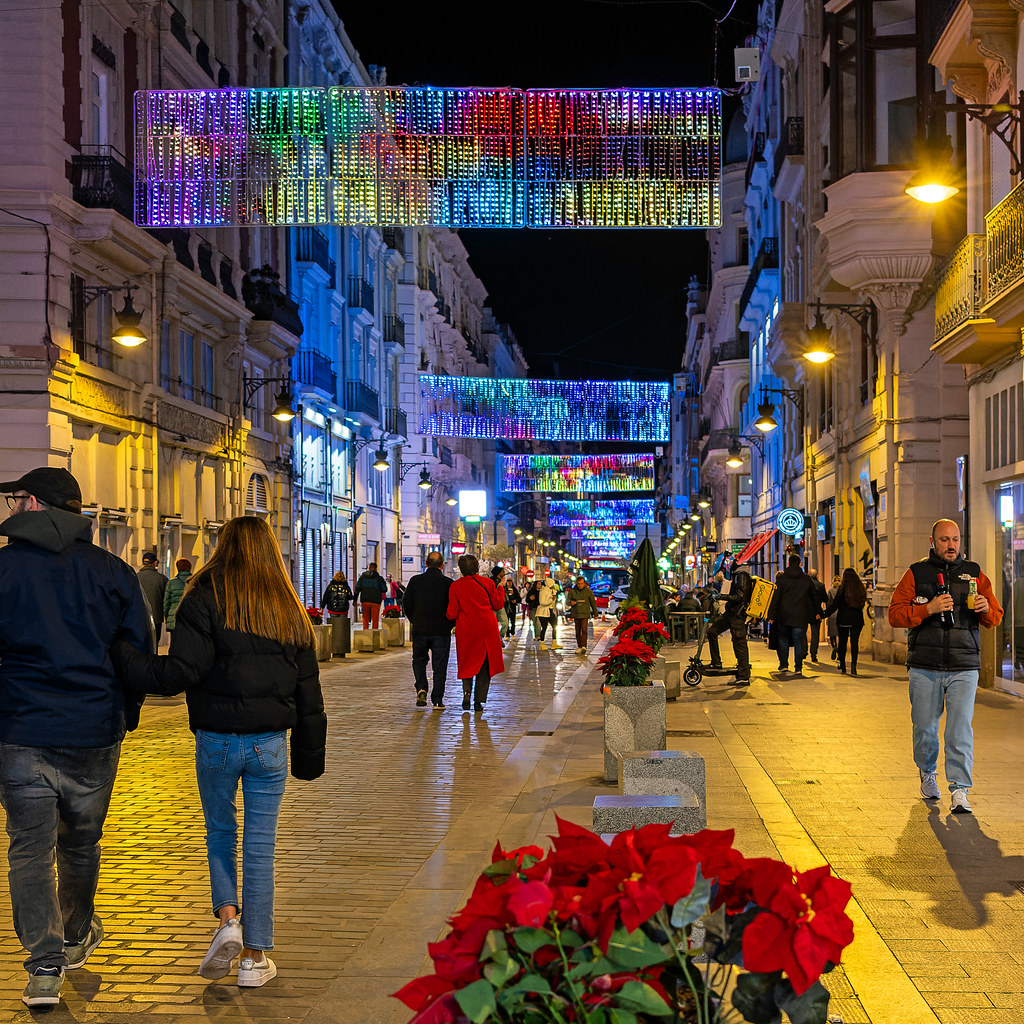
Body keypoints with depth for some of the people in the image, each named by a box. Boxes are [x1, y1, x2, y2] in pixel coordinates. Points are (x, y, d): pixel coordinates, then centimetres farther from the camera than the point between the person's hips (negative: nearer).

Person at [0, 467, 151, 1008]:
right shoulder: (114, 572, 3)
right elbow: (138, 652, 5)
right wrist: (125, 718, 16)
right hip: (95, 734, 3)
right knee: (80, 843, 19)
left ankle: (45, 966, -7)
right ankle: (76, 938, 37)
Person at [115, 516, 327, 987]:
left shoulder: (205, 599, -7)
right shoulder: (290, 609, 7)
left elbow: (183, 670, -18)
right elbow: (308, 690, 10)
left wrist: (122, 657, -13)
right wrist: (308, 754, 17)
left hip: (216, 740, -2)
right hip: (270, 742, 2)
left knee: (220, 833, 20)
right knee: (260, 846, 7)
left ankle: (228, 918, 1)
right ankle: (254, 956, 10)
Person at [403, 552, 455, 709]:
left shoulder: (415, 581, -3)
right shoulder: (448, 584, -6)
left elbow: (407, 605, 2)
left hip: (420, 630, 1)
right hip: (442, 631, -1)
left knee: (419, 660, 19)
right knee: (439, 665, 7)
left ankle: (421, 688, -2)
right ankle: (437, 699, 5)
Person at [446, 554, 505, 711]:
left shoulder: (455, 586, -6)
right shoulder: (487, 583, -4)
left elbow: (452, 614, -5)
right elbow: (498, 604, 5)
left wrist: (449, 616, 17)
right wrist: (500, 589, 20)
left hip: (466, 630, 0)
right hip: (487, 630, 1)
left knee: (467, 663, 15)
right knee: (484, 664, 10)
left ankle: (467, 690, -6)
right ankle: (479, 701, 6)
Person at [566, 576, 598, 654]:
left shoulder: (588, 591, -1)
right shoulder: (572, 591, 2)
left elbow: (593, 603, 9)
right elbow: (568, 601, 7)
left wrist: (595, 613, 15)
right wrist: (571, 602, -18)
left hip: (585, 614, -2)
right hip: (576, 614, 2)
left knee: (584, 630, -16)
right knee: (578, 631, 8)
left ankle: (584, 646, -23)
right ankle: (579, 646, 19)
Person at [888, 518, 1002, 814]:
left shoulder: (974, 573, 11)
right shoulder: (916, 573, 6)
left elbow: (996, 617, 12)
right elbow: (895, 614, -2)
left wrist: (986, 609, -11)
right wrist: (928, 609, -16)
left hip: (964, 668, 0)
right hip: (924, 667, 0)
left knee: (960, 729, -9)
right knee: (924, 727, 8)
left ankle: (960, 791, -7)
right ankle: (927, 773, 33)